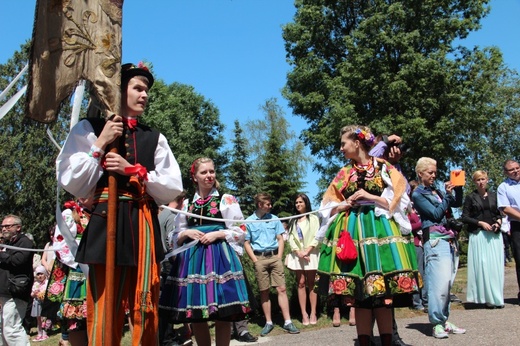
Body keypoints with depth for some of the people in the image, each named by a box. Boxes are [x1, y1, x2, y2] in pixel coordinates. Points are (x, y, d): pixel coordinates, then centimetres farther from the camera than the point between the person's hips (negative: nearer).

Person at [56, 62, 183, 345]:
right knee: (104, 311, -4)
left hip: (145, 227, 3)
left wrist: (133, 170, -6)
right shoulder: (90, 129, 7)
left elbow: (173, 188, 7)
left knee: (146, 311, 5)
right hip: (107, 224, -3)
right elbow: (70, 183, 1)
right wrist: (100, 144, -5)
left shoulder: (154, 138, 15)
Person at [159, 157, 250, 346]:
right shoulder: (187, 204, 13)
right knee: (194, 315, 4)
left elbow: (240, 231, 1)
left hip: (218, 256, -3)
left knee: (221, 315, -5)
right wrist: (187, 233, -4)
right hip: (192, 257, 4)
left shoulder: (226, 200, 3)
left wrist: (217, 234, -11)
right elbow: (176, 236, 16)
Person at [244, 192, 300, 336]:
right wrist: (255, 260, -5)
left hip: (274, 257, 1)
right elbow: (246, 243, 2)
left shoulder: (274, 218, 6)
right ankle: (269, 323, 14)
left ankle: (287, 322, -2)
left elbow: (280, 239, 9)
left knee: (282, 289, -4)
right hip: (260, 259, -1)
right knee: (264, 292, 4)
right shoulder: (249, 221, 1)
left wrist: (279, 257, -1)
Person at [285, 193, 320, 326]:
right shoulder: (293, 220, 16)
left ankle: (313, 313, 0)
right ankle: (304, 314, 0)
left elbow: (316, 237, -4)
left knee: (311, 284, -1)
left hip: (311, 254, -3)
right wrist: (298, 252, -9)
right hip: (297, 255, 3)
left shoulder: (313, 218, 5)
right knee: (301, 283, 0)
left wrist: (307, 251, -14)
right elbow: (290, 238, 6)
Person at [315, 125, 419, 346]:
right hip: (352, 232, 3)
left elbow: (397, 202, -2)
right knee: (359, 296, 0)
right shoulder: (344, 173, 13)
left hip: (380, 229, -3)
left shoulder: (385, 168, 3)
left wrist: (370, 197, -10)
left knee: (384, 295, -3)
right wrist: (345, 205, -4)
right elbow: (329, 209, 15)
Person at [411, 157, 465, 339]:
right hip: (436, 240, -7)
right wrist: (448, 194, -7)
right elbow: (436, 214, -8)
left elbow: (457, 203, 20)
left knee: (448, 283, 6)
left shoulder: (437, 190, 18)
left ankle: (444, 320, 13)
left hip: (450, 239, 7)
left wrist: (458, 189, 5)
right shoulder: (418, 194, 0)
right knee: (440, 283, -13)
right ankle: (437, 323, -5)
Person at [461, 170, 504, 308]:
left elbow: (500, 213, 17)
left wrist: (498, 222, -3)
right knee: (482, 266, -6)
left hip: (494, 235, 3)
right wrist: (480, 223, -11)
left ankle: (497, 298, 8)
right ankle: (487, 298, 0)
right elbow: (465, 218, 0)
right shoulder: (470, 197, 4)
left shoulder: (494, 195, 13)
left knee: (496, 265, 0)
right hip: (478, 235, -3)